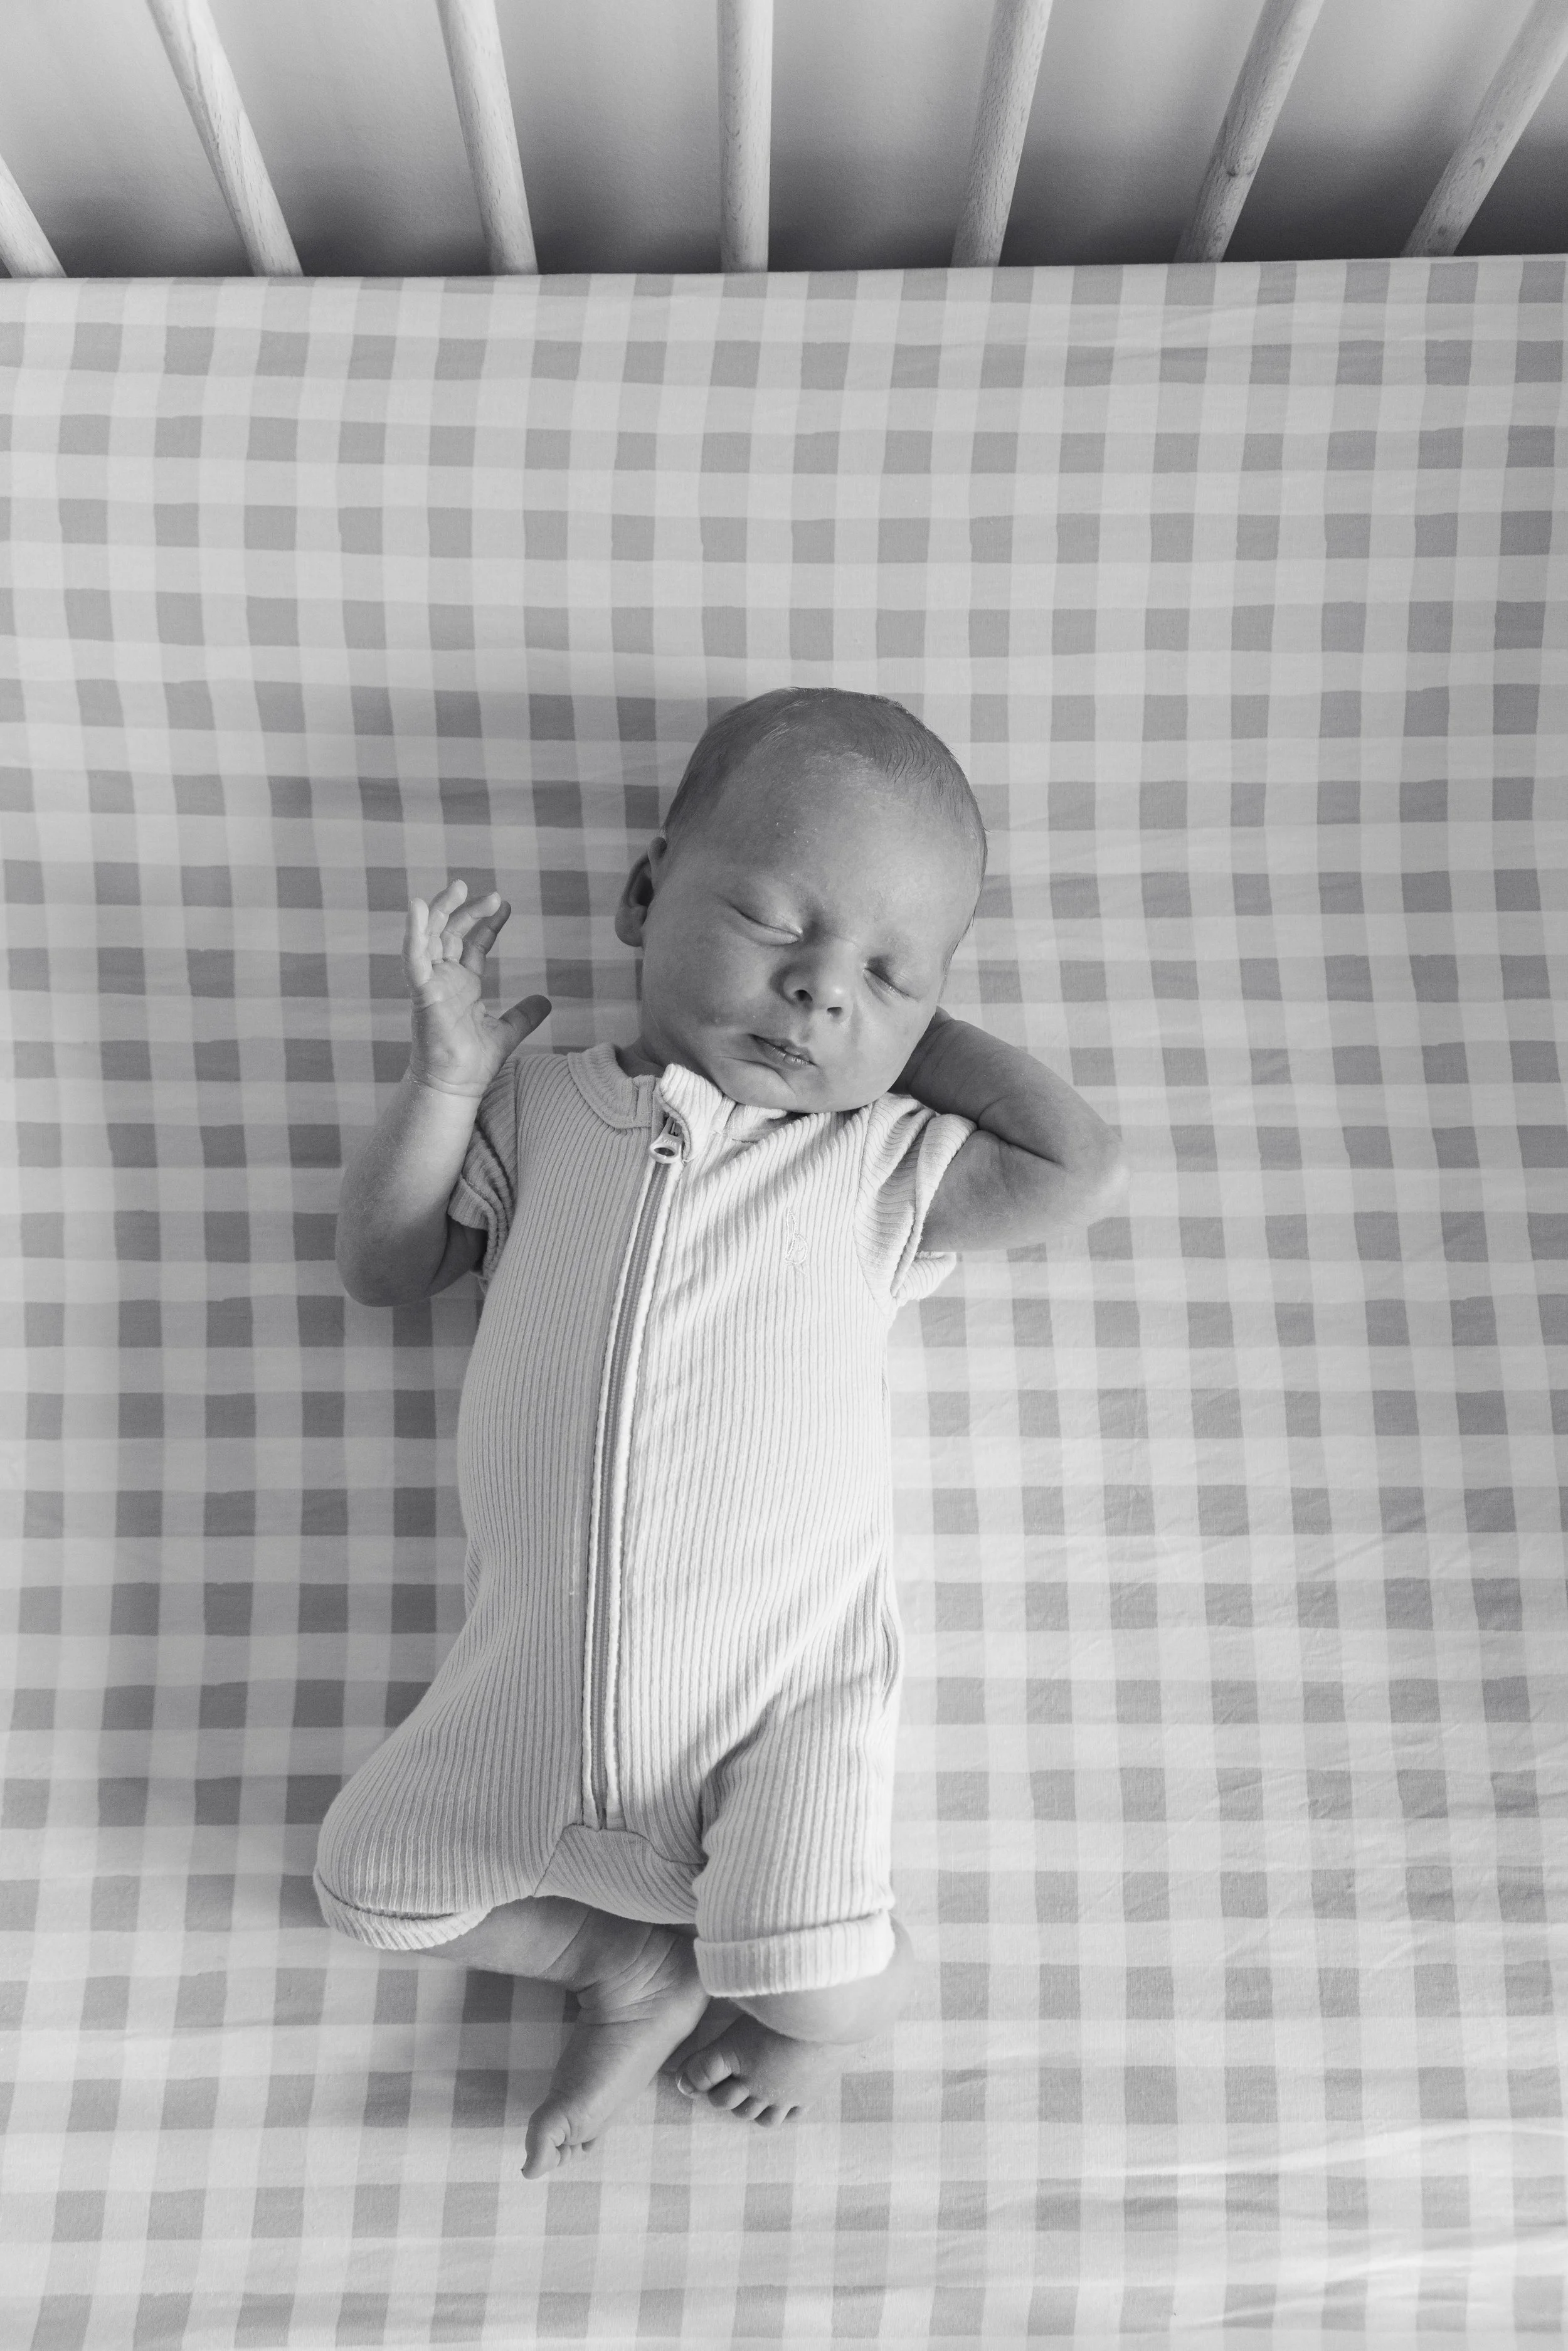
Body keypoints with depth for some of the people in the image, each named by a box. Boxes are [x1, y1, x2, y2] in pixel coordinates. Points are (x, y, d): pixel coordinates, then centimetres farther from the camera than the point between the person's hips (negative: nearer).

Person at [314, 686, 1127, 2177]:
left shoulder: (876, 1158, 1)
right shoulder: (543, 1109, 7)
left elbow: (1078, 1171, -10)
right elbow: (381, 1266, 10)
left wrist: (916, 1028, -1)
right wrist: (446, 1081, -4)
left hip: (780, 1689, -3)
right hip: (536, 1681, 3)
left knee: (824, 1984, -14)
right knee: (368, 1882, 5)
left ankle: (863, 1991, 23)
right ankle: (631, 1967, 22)